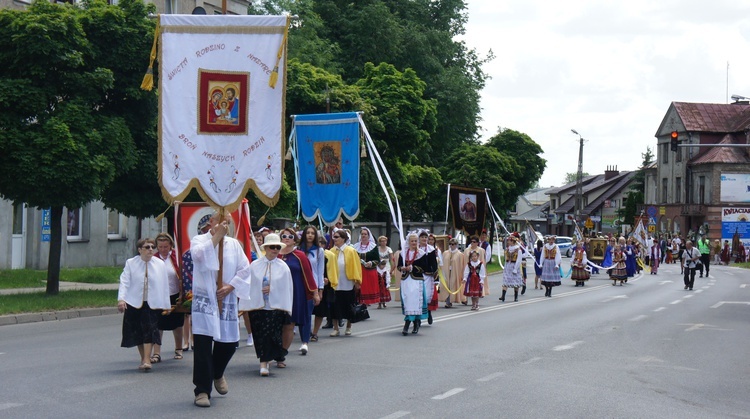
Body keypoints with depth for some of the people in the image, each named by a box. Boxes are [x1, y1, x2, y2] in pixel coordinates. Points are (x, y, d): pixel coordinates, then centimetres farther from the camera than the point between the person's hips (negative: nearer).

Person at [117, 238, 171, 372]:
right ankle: (143, 358, 19)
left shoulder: (160, 264, 4)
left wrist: (166, 305, 6)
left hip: (152, 304, -1)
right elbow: (124, 282, -4)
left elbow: (164, 285, 6)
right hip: (134, 303, 1)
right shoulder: (131, 263, 3)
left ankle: (146, 360, -13)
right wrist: (121, 299, -18)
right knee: (137, 331, 6)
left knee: (149, 330, -12)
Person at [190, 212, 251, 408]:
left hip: (227, 300, 4)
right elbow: (198, 255, -24)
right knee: (203, 345, -8)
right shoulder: (199, 240, -1)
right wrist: (216, 236, -21)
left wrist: (230, 286, -7)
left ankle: (217, 374, 38)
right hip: (204, 299, -4)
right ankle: (202, 391, -2)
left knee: (229, 342, 8)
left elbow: (245, 268, 6)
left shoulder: (234, 244, 8)